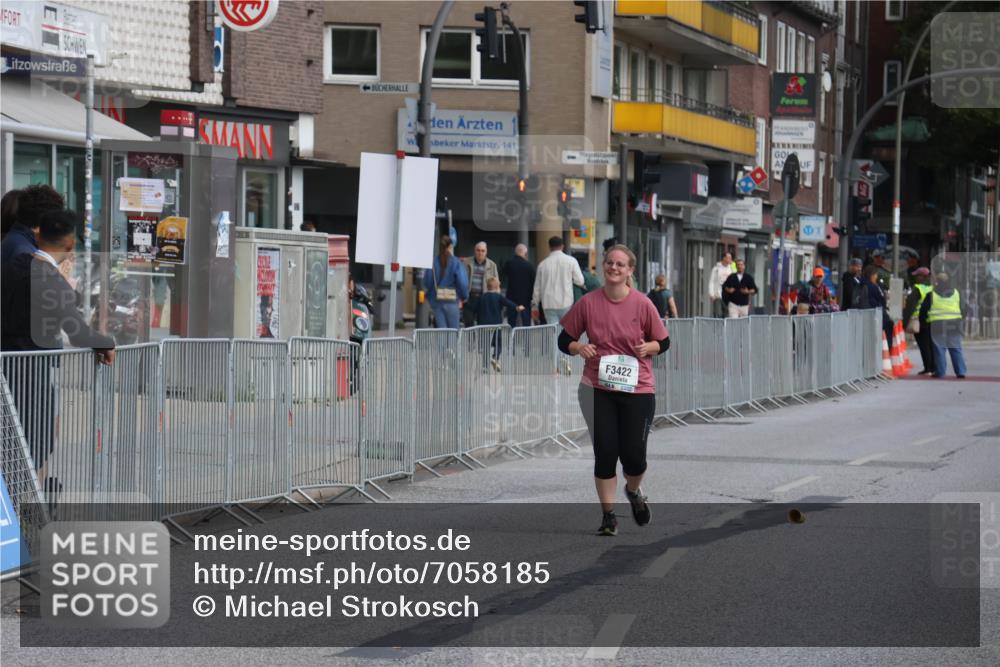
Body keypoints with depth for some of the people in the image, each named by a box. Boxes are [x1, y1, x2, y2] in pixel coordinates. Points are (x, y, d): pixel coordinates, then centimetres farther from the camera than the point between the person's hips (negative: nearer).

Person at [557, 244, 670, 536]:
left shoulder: (642, 304, -4)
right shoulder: (588, 302, -2)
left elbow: (663, 342, 6)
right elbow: (564, 340, 6)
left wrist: (648, 347, -15)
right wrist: (579, 347, -15)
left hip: (637, 389, 0)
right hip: (597, 389, 1)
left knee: (633, 455, 0)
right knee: (604, 453, -1)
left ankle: (633, 491, 35)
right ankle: (608, 516, 11)